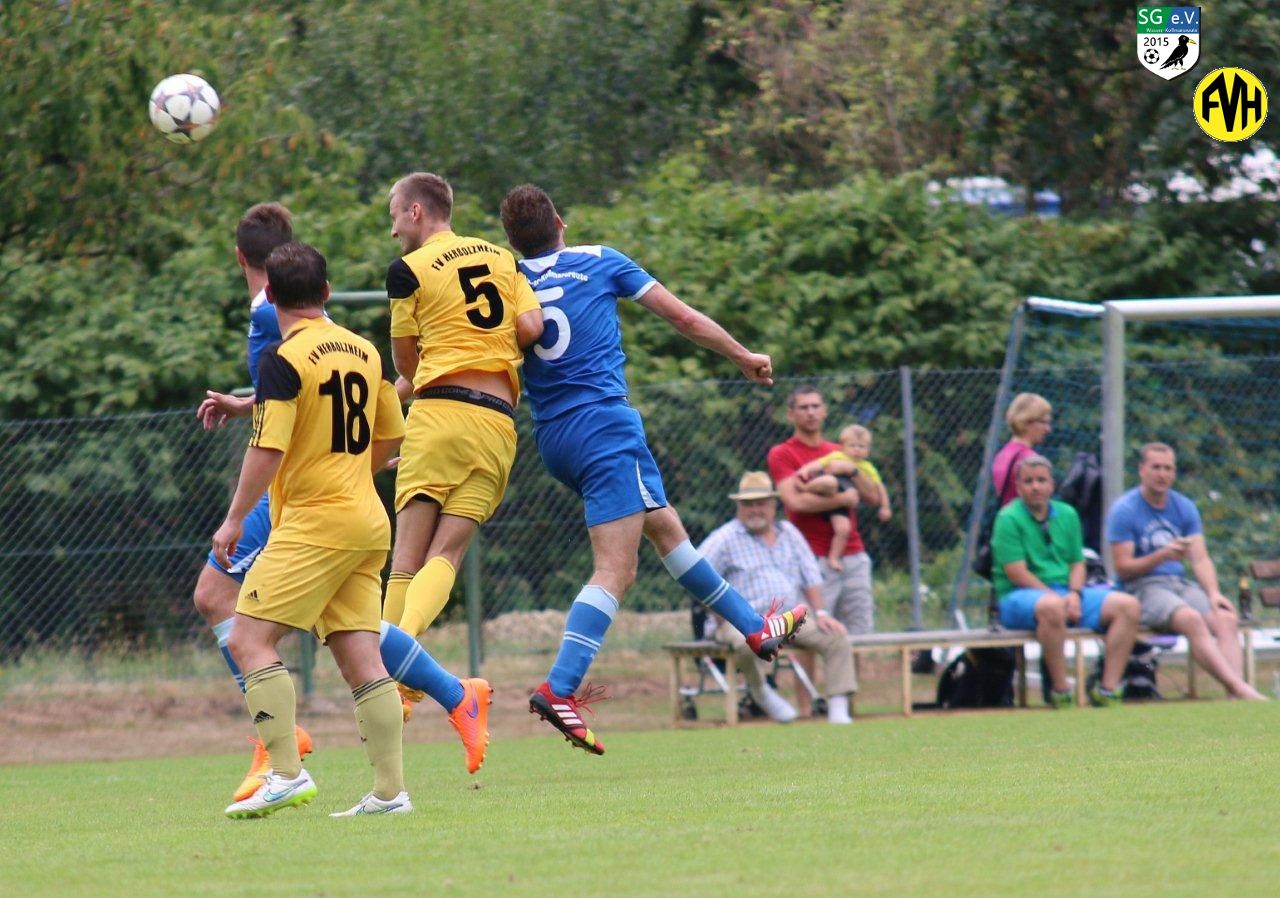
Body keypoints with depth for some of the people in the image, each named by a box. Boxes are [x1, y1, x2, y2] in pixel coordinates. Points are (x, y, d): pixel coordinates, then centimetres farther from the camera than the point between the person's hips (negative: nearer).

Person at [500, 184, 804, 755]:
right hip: (604, 424, -5)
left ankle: (753, 626, 32)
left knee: (664, 527, 21)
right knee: (615, 572, -10)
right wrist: (744, 357, 23)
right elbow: (683, 317, 9)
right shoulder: (598, 262, 3)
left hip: (552, 439, 5)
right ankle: (559, 688, -25)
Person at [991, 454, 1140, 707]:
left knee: (1127, 605, -12)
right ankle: (1060, 691, -33)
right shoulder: (1009, 519, -5)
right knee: (1051, 608, -42)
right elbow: (1017, 574, -12)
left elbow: (1078, 563, 14)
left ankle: (1108, 688, -17)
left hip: (1067, 593, 7)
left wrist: (1074, 594, -7)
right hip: (1018, 597, -7)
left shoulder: (1067, 515, 15)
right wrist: (1056, 598, -15)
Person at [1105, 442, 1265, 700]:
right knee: (1191, 619, -34)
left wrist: (1213, 593, -11)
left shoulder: (1184, 507, 14)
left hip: (1181, 582, 5)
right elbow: (1123, 568, -6)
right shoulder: (1124, 511, -2)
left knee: (1226, 619, -24)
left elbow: (1200, 559, 8)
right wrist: (1162, 555, -20)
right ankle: (1238, 686, -44)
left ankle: (1236, 697, -39)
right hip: (1143, 587, -5)